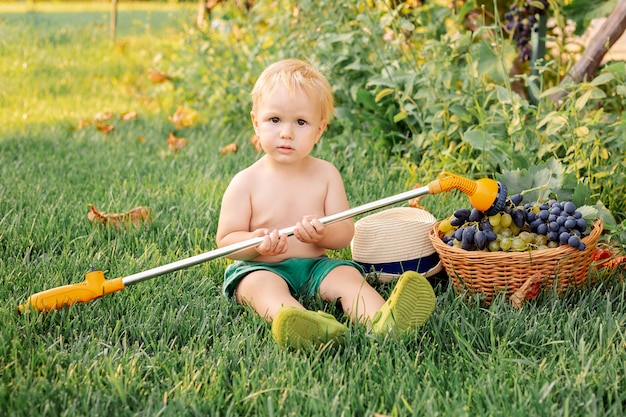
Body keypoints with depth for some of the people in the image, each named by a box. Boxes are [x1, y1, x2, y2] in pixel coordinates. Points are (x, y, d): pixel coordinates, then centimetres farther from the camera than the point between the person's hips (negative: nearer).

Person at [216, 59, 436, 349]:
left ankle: (380, 320, -55)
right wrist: (256, 242, -25)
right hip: (261, 268, -3)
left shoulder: (326, 174, 3)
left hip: (315, 266, 3)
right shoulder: (246, 183, -4)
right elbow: (225, 240, -3)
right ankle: (310, 327, -67)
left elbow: (345, 234, 1)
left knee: (347, 274, -24)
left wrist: (323, 232, -23)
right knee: (263, 284, -34)